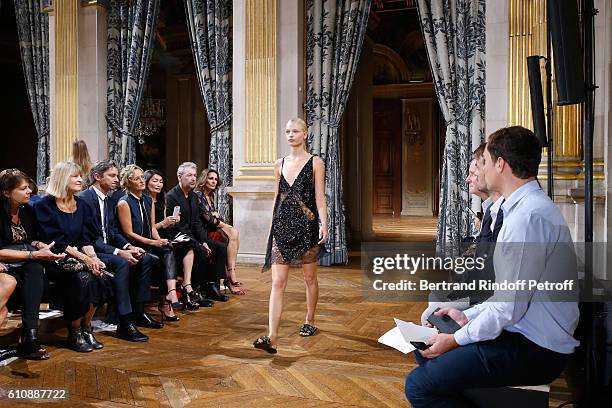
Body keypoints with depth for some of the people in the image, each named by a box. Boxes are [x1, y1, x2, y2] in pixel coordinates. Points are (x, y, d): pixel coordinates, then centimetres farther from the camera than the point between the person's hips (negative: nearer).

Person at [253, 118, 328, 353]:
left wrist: (323, 224, -17)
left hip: (307, 225, -3)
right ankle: (272, 338, -8)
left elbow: (320, 198, -5)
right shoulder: (279, 165, 12)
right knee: (277, 283, -5)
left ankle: (310, 322, 33)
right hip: (282, 226, 3)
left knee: (310, 278, 12)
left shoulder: (315, 163, -1)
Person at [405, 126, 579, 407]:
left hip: (535, 352, -10)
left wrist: (457, 340, -13)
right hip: (523, 333, 10)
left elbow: (510, 306, -24)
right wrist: (469, 315, 12)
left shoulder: (529, 216, -24)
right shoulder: (526, 207, 10)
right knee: (424, 347, 17)